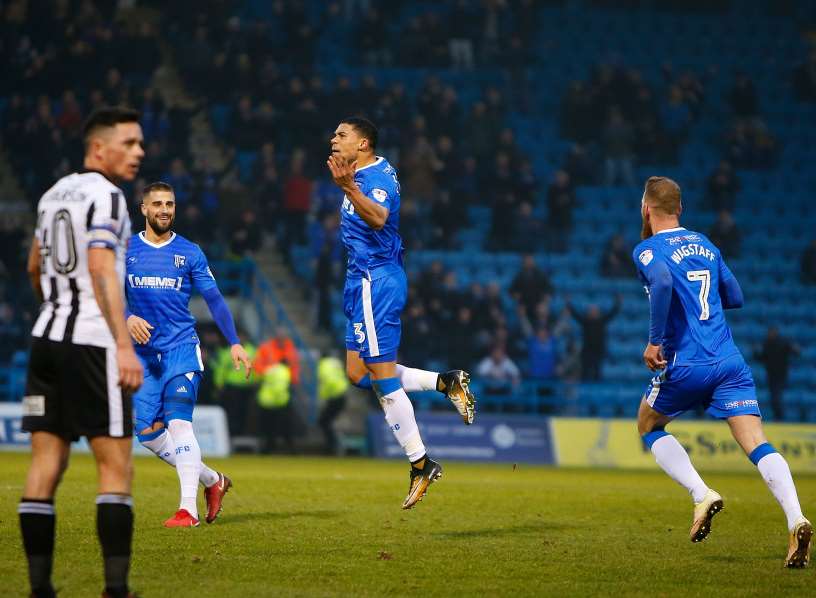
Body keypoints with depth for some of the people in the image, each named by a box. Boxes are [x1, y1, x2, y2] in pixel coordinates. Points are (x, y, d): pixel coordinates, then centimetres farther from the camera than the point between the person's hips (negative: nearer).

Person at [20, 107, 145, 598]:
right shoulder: (104, 195, -8)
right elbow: (101, 268, -19)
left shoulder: (55, 193, 17)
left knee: (46, 463, 5)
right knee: (116, 467, -5)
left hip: (47, 337, 8)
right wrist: (124, 345, -24)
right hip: (92, 342, -8)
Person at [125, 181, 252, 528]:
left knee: (179, 422, -18)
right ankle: (213, 481, 16)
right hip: (144, 353, 3)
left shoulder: (189, 252, 6)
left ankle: (189, 509, -20)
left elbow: (214, 299, 7)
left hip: (182, 348, -3)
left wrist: (234, 343, 0)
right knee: (148, 432, -3)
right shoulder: (126, 250, 7)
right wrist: (129, 318, -17)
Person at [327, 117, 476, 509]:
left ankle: (420, 465, -1)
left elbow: (378, 218, -39)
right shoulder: (367, 175, 14)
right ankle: (447, 383, 10)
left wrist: (349, 188, -52)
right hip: (364, 279, 10)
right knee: (358, 374, 11)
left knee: (383, 377, -6)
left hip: (375, 281, -10)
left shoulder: (376, 178, -17)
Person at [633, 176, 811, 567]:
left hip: (685, 366, -4)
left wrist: (654, 341, -17)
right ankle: (796, 518, -29)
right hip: (730, 361, 4)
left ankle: (701, 494, 0)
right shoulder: (705, 245, 19)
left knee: (648, 426, 21)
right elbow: (735, 297, 24)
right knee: (757, 443, -6)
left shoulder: (648, 250, -1)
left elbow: (662, 283, -23)